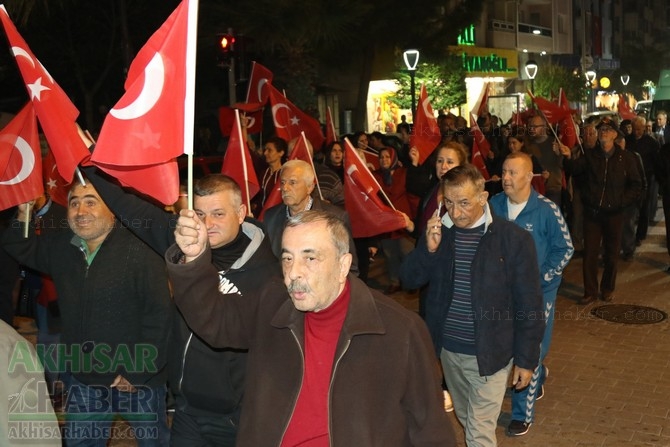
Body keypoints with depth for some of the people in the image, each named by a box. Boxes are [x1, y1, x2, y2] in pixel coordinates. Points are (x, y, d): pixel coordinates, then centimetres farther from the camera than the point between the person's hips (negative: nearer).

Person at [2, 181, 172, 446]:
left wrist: (137, 372, -18)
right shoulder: (60, 248, 1)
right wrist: (24, 214, -3)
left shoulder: (139, 251, -22)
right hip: (81, 377, 6)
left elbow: (159, 315, -22)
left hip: (139, 378, -5)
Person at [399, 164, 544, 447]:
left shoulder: (514, 239, -15)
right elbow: (409, 280, -4)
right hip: (448, 349, 5)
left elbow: (529, 305, -10)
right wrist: (429, 248, -21)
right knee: (466, 420, 23)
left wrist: (527, 359, -7)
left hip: (488, 353, -4)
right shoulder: (439, 231, -3)